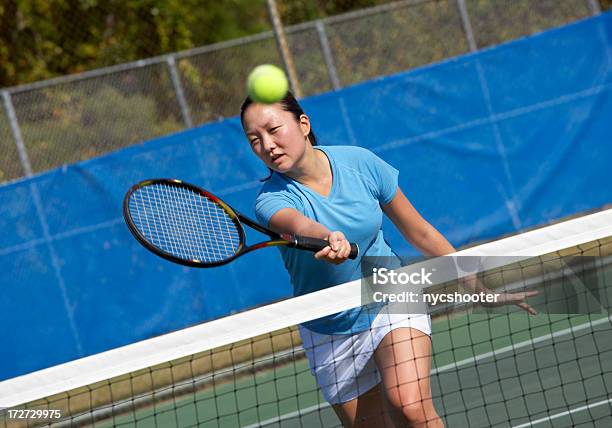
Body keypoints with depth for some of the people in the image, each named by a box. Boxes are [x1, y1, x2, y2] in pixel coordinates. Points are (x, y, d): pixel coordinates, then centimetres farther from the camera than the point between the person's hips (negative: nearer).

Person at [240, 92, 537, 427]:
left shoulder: (359, 162, -11)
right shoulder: (272, 199, -18)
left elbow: (418, 230, 2)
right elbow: (299, 224, -44)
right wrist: (328, 238, -68)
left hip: (393, 302, -1)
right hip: (330, 334, 1)